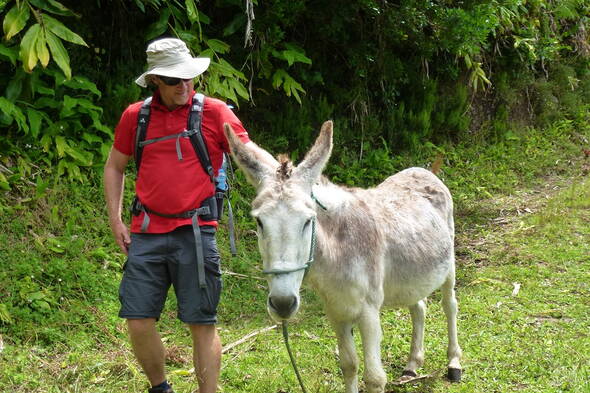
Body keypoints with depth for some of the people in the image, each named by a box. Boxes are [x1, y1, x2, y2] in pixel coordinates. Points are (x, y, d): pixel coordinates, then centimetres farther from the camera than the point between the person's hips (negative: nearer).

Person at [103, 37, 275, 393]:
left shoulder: (214, 111, 0)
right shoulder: (135, 116, 8)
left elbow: (250, 152, -6)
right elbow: (114, 167, 19)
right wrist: (116, 221, 11)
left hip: (195, 232, -3)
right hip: (147, 234, 3)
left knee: (202, 323, 0)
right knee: (138, 321, 2)